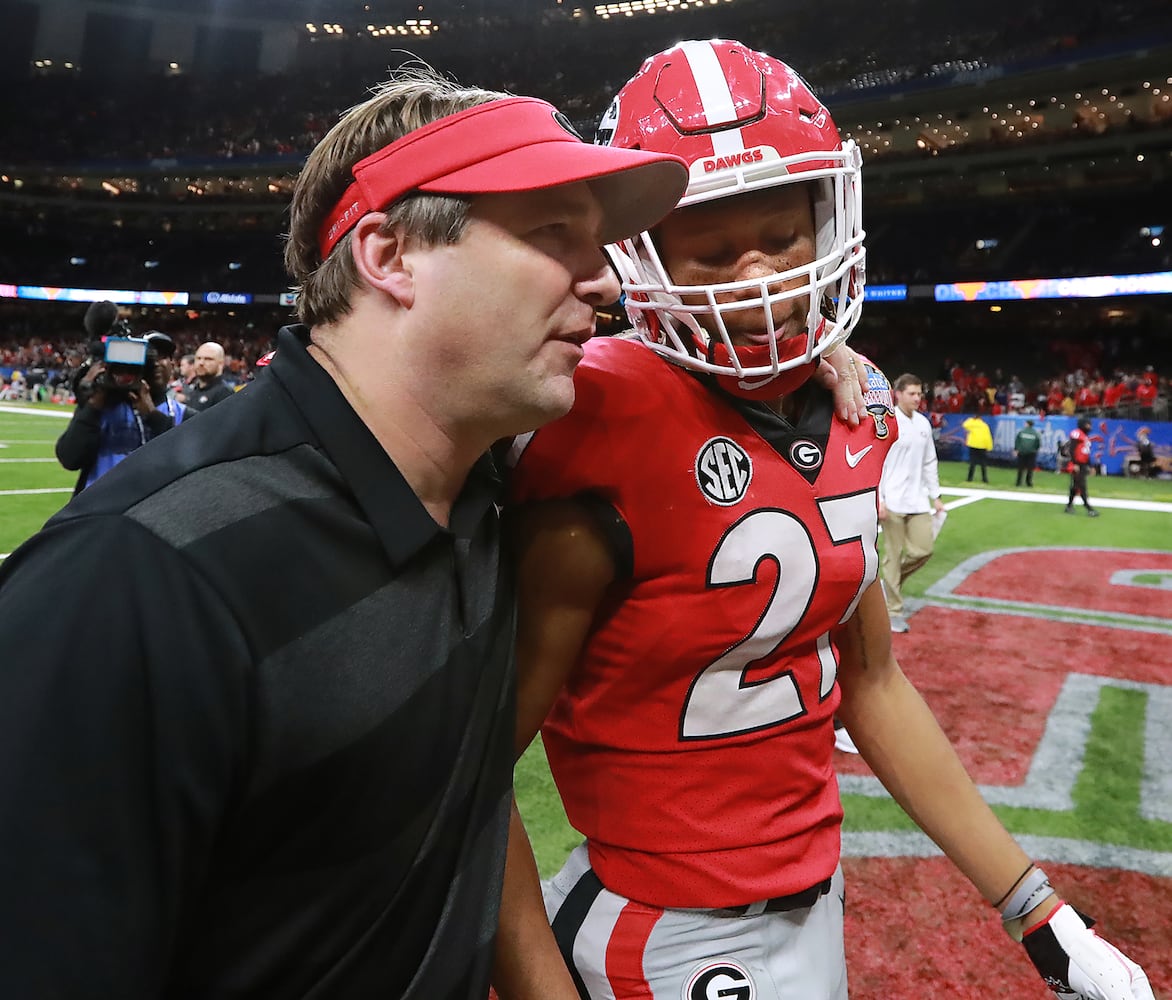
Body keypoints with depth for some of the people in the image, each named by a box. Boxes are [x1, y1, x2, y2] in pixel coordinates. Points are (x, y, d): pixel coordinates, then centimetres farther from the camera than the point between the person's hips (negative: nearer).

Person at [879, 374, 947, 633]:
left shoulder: (924, 423, 11)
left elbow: (929, 462, 17)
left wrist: (936, 496, 15)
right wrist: (878, 499, -15)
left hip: (918, 502, 6)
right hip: (892, 502, -6)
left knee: (924, 549, 2)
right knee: (893, 555, -1)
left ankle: (891, 582, 28)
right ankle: (894, 612, 10)